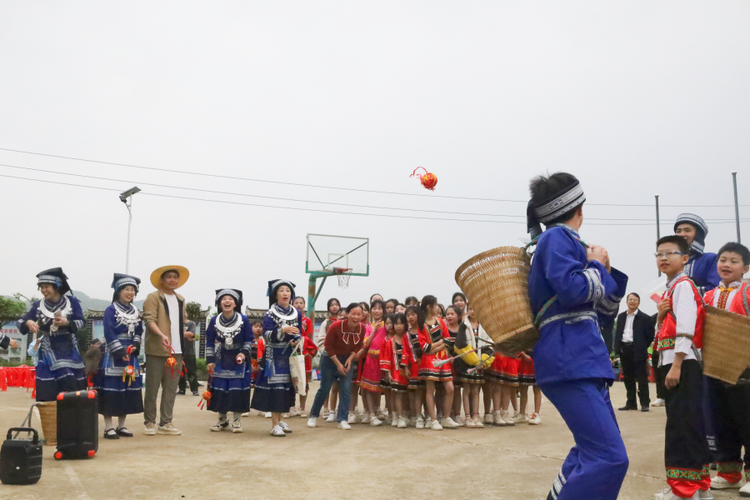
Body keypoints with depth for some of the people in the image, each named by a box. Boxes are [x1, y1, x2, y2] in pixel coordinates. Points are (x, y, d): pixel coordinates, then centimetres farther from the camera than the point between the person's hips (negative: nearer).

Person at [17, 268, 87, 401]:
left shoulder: (72, 302, -4)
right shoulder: (38, 306, 0)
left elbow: (80, 322, -7)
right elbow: (21, 323, 4)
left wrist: (67, 323, -28)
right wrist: (28, 323, -20)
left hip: (69, 351, 0)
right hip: (48, 352, 0)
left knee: (73, 386, 1)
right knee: (46, 392, -3)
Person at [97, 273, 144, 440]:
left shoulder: (136, 312, 13)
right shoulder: (111, 310, -4)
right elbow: (109, 334, -12)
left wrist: (134, 346, -5)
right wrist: (120, 352, -19)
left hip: (130, 354, 6)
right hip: (113, 355, -6)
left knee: (128, 389, 7)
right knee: (111, 388, -6)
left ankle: (121, 426, 16)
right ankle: (109, 427, 0)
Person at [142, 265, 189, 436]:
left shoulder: (181, 300, 17)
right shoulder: (153, 297, -2)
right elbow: (150, 320, -13)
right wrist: (162, 335, -28)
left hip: (176, 350, 6)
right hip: (156, 350, -5)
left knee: (171, 388, 6)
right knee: (152, 387, 1)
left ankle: (166, 423, 12)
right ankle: (150, 423, 10)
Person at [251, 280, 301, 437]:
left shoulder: (297, 313, 7)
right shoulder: (270, 314, -6)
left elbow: (299, 334, 12)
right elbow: (267, 336, -16)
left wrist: (297, 341, -9)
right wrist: (282, 330, -30)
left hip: (290, 356, 5)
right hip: (274, 356, -5)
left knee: (287, 386, 8)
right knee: (275, 386, -8)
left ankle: (279, 419, 22)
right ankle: (274, 425, -2)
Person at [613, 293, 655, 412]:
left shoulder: (644, 318, -3)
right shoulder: (621, 316, 14)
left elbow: (650, 336, -2)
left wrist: (643, 347, -5)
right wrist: (617, 347, 7)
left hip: (637, 351, -5)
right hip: (624, 349, 5)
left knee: (641, 378, -2)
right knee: (628, 378, 10)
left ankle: (645, 403, 5)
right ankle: (631, 403, 18)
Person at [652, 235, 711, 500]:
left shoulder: (683, 285, -9)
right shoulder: (671, 288, 20)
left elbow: (685, 327, -19)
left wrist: (676, 366, -23)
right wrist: (660, 316, 1)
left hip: (683, 362, -10)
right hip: (673, 362, 10)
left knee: (682, 422, -9)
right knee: (687, 422, 13)